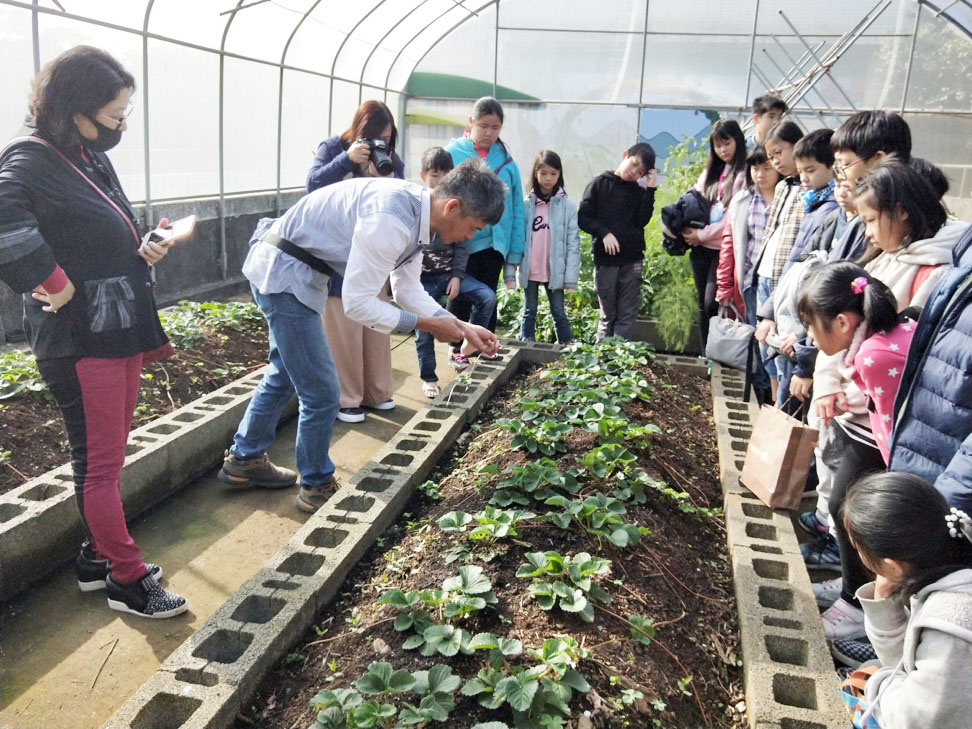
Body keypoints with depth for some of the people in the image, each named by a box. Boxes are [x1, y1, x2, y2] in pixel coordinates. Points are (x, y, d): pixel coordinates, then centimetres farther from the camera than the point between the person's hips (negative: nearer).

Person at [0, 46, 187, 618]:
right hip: (80, 337, -9)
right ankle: (128, 581, 12)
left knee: (107, 454, 17)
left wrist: (145, 249, 4)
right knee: (101, 461, 1)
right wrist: (50, 280, -28)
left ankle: (98, 557, 32)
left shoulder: (92, 158, 13)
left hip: (123, 329, 9)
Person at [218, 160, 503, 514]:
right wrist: (427, 324, -20)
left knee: (285, 373, 24)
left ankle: (244, 460, 42)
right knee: (321, 391, -2)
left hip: (282, 269, 10)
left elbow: (408, 290, 7)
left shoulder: (417, 210, 0)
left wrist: (461, 327, -1)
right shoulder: (390, 223, -31)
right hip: (283, 273, -10)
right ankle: (316, 487, 18)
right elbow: (358, 304, -27)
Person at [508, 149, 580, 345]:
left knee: (559, 312, 7)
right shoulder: (525, 205, -1)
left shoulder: (567, 206, -3)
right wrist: (509, 271, -5)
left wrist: (570, 277, -8)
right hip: (530, 270, 1)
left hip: (555, 271, -1)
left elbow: (573, 243, -4)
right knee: (529, 311, 14)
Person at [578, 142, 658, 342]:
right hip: (605, 258, -3)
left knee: (627, 315, 0)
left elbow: (642, 220, -3)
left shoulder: (639, 191, 11)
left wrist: (650, 189, -7)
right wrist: (604, 233, -14)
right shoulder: (600, 183, 2)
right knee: (607, 315, 3)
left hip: (632, 260, 3)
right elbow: (582, 217, -1)